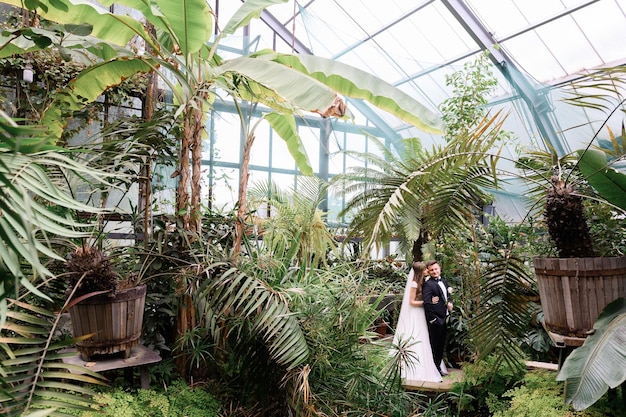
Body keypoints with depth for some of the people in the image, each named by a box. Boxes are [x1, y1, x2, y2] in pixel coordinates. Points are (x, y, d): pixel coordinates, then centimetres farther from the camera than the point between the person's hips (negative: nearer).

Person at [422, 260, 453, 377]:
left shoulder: (443, 281, 10)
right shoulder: (428, 285, -18)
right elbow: (427, 304, -23)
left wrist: (449, 303, 0)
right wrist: (433, 319, -23)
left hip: (444, 318, 8)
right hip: (435, 320, -8)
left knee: (441, 344, 19)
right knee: (435, 344, 5)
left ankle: (439, 365, 34)